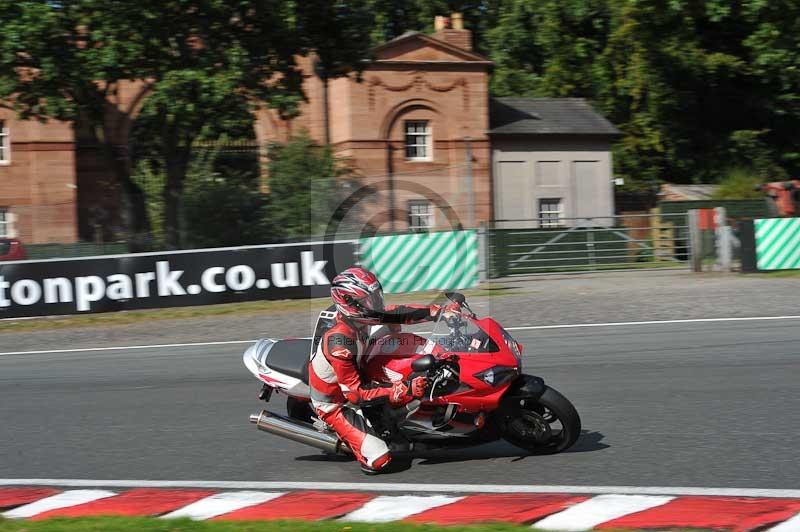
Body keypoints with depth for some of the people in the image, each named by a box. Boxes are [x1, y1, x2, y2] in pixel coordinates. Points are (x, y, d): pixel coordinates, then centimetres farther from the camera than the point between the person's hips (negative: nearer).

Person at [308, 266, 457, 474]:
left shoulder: (357, 317, -11)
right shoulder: (339, 341, -35)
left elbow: (395, 314, 1)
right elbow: (354, 391, -32)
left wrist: (437, 311, -10)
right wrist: (404, 390, -37)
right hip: (335, 405, -9)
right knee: (379, 460, -22)